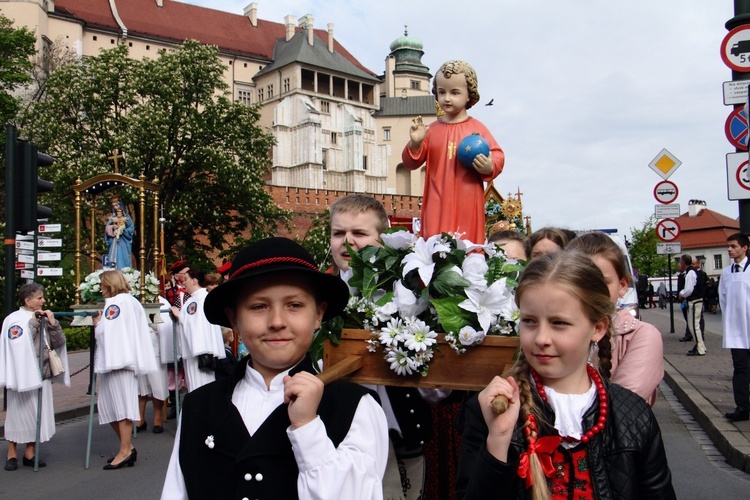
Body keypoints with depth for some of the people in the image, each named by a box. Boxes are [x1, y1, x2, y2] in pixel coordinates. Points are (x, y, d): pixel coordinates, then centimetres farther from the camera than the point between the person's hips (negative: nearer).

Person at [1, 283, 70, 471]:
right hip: (21, 375, -5)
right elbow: (20, 343, -21)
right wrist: (33, 321, -17)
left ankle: (30, 452, 19)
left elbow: (58, 343, 3)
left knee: (38, 413, 8)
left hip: (41, 374, 5)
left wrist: (52, 323, -10)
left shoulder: (44, 318, 9)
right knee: (18, 413, 4)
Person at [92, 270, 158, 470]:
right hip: (127, 359, 10)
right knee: (109, 406, 13)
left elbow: (105, 331, -19)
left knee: (121, 405, -5)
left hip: (116, 360, -9)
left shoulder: (114, 303, -10)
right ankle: (126, 448, 16)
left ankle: (125, 451, 0)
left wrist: (97, 322, 1)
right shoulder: (132, 301, 17)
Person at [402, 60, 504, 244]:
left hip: (467, 203, -1)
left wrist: (489, 168, -16)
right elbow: (411, 163, 8)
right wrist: (415, 144, -11)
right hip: (438, 203, 1)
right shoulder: (432, 130, 7)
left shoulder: (477, 128, 3)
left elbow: (497, 154, 5)